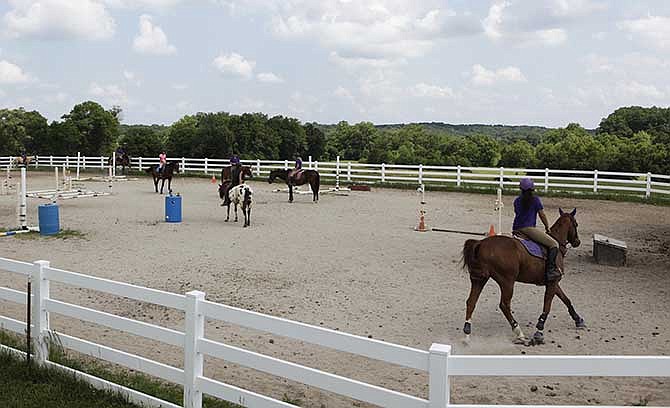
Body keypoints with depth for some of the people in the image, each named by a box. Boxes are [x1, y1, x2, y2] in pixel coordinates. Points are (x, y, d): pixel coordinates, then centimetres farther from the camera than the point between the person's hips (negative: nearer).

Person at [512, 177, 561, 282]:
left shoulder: (517, 200, 17)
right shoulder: (535, 199, 2)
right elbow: (542, 215, 5)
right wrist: (547, 228, 18)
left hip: (516, 229, 7)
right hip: (529, 228, -7)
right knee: (554, 244, -9)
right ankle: (550, 269, -26)